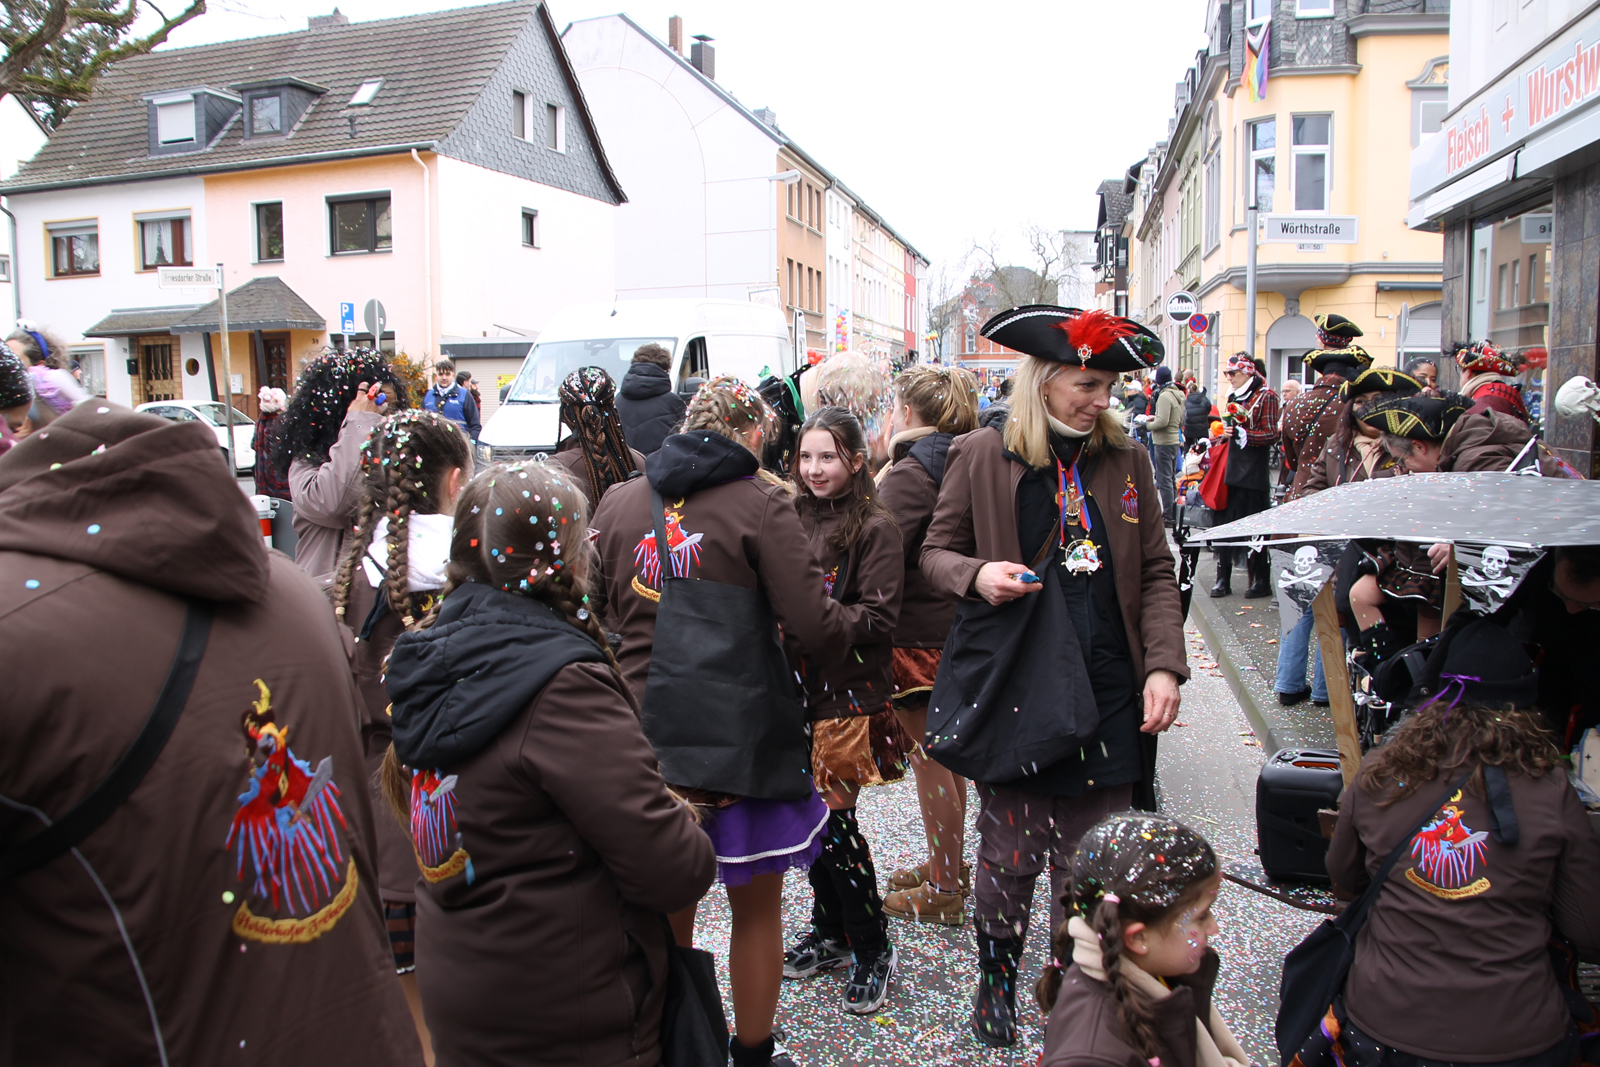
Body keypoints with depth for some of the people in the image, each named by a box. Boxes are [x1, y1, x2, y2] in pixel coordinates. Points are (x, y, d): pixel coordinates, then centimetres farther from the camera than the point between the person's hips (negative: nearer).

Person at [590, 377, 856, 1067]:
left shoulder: (618, 501, 4)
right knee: (756, 907, 17)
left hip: (644, 726, 4)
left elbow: (592, 611, 13)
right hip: (741, 730, -4)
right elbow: (816, 629, -15)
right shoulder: (760, 502, -10)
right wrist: (838, 628, 6)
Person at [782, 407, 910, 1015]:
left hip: (849, 696, -5)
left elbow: (878, 618, -13)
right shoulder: (796, 519, 8)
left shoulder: (874, 528, -8)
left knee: (833, 818, -2)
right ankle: (829, 932, 30)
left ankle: (873, 949, 16)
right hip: (798, 687, 5)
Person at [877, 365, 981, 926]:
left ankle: (944, 891, 18)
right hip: (958, 627, 9)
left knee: (930, 760, 4)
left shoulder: (910, 473, -18)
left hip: (922, 636, -9)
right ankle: (949, 864, 36)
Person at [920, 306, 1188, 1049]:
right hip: (1014, 688, -2)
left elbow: (1156, 573, 8)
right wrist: (977, 575, -17)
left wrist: (1164, 665, -3)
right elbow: (936, 551, 5)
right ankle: (997, 979, 33)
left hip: (1108, 694, 2)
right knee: (1009, 850, 8)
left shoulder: (1126, 459, 6)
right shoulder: (981, 457, -2)